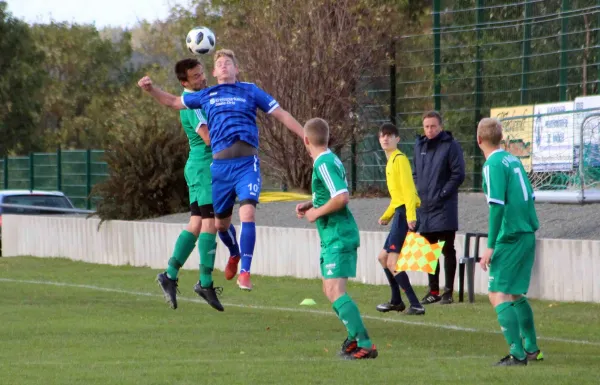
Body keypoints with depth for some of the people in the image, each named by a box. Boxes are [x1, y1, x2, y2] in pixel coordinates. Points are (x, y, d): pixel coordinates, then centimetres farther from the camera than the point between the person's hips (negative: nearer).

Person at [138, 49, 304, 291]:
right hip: (220, 164, 3)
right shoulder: (206, 96, 16)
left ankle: (244, 272, -15)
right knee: (221, 223, 11)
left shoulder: (250, 91, 10)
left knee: (247, 214, -20)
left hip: (247, 163, -3)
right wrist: (151, 90, 11)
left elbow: (281, 114, 12)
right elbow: (173, 102, 27)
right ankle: (235, 254, 44)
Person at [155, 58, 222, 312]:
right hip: (204, 165, -10)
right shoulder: (191, 103, -15)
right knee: (210, 222, -9)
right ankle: (205, 283, -8)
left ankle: (170, 275, 8)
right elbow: (208, 138, -24)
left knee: (196, 224, 8)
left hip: (201, 168, 10)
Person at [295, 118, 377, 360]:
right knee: (330, 289, 21)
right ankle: (355, 337, 33)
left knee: (335, 291, -17)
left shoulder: (324, 164, -17)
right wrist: (310, 204, 15)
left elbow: (342, 197, -27)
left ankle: (365, 345, -23)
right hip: (333, 237, 11)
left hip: (338, 237, -11)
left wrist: (317, 212, -14)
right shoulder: (330, 160, 14)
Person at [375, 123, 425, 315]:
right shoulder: (391, 161, 20)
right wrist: (386, 216, 24)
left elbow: (408, 188, -20)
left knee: (392, 262, -14)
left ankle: (415, 305, -16)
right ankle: (396, 301, 32)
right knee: (383, 257, 20)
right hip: (399, 212, 10)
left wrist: (410, 215, -28)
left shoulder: (400, 159, -10)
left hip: (405, 213, -10)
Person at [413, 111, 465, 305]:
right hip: (424, 207, 6)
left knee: (447, 250, -3)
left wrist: (442, 194, -14)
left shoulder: (451, 146, -7)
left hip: (444, 207, -6)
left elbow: (458, 174, -11)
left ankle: (448, 291, -1)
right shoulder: (419, 146, 13)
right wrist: (418, 193, 8)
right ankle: (433, 290, 18)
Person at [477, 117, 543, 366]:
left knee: (498, 295, -7)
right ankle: (532, 349, 25)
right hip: (527, 234, 9)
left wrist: (490, 247, -19)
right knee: (515, 293, 21)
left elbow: (497, 206, -20)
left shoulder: (493, 165, -13)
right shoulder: (513, 160, 12)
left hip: (510, 238, -9)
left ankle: (517, 354, -14)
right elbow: (530, 197, 16)